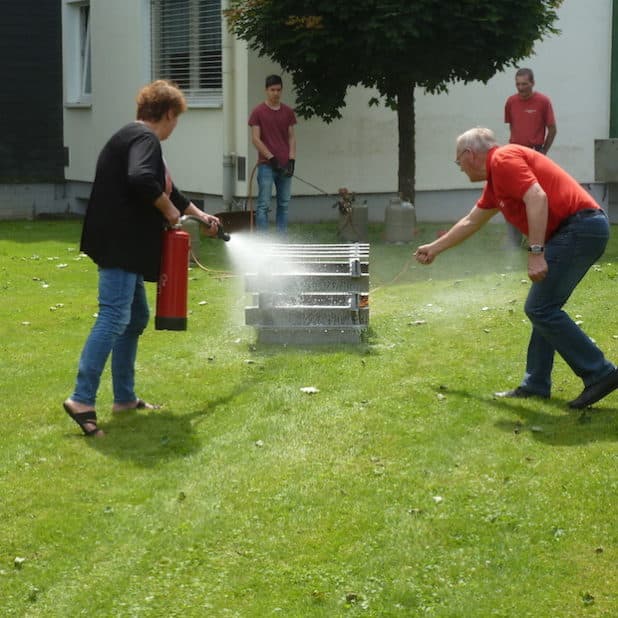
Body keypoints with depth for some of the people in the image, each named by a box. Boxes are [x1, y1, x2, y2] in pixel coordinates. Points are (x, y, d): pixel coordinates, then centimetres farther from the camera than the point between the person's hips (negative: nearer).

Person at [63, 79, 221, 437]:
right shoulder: (145, 138, -10)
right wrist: (169, 211, -13)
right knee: (114, 317, -15)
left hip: (126, 245, 11)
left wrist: (201, 215, 44)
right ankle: (82, 400, -19)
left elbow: (167, 189, 35)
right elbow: (143, 180, -30)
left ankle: (125, 397, 21)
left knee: (136, 318, 16)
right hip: (120, 244, -11)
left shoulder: (135, 137, 23)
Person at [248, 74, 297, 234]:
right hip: (266, 165, -4)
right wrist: (272, 158, -12)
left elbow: (292, 137, 11)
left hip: (285, 165, 4)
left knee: (284, 204, 7)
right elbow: (256, 139, -5)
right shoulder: (258, 112, -2)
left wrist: (291, 160, -2)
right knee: (264, 205, -6)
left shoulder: (288, 112, 10)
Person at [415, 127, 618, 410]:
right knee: (544, 309, 14)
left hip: (579, 226, -10)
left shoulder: (503, 159, -6)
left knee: (541, 308, -9)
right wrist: (434, 248, 49)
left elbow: (537, 198, -21)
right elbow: (470, 222, 39)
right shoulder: (495, 178, 24)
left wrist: (536, 252, -24)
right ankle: (536, 384, 18)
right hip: (586, 228, 10)